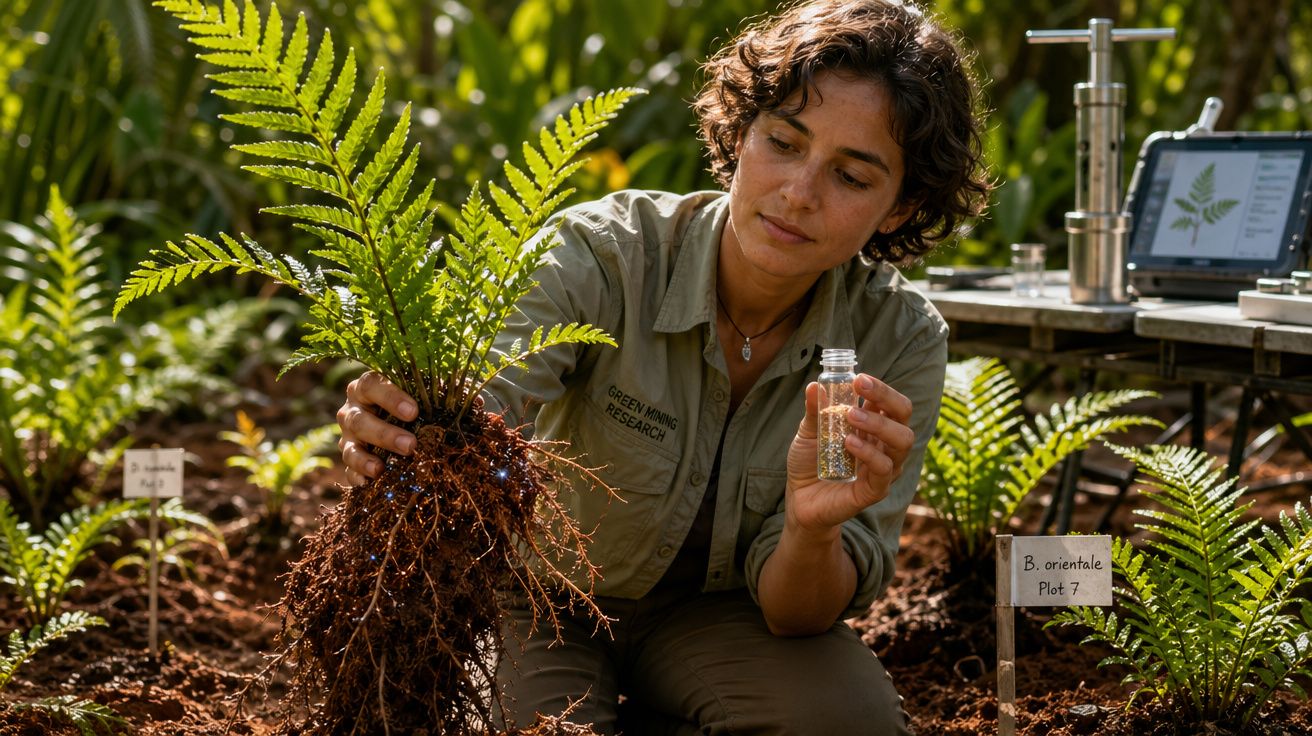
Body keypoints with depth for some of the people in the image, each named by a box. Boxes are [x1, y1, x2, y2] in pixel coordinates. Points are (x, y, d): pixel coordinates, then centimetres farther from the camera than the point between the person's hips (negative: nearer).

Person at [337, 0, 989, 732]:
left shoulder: (900, 341, -17)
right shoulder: (604, 254, -23)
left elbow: (796, 611, -19)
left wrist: (814, 527, -42)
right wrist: (389, 431, -61)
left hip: (714, 611, 2)